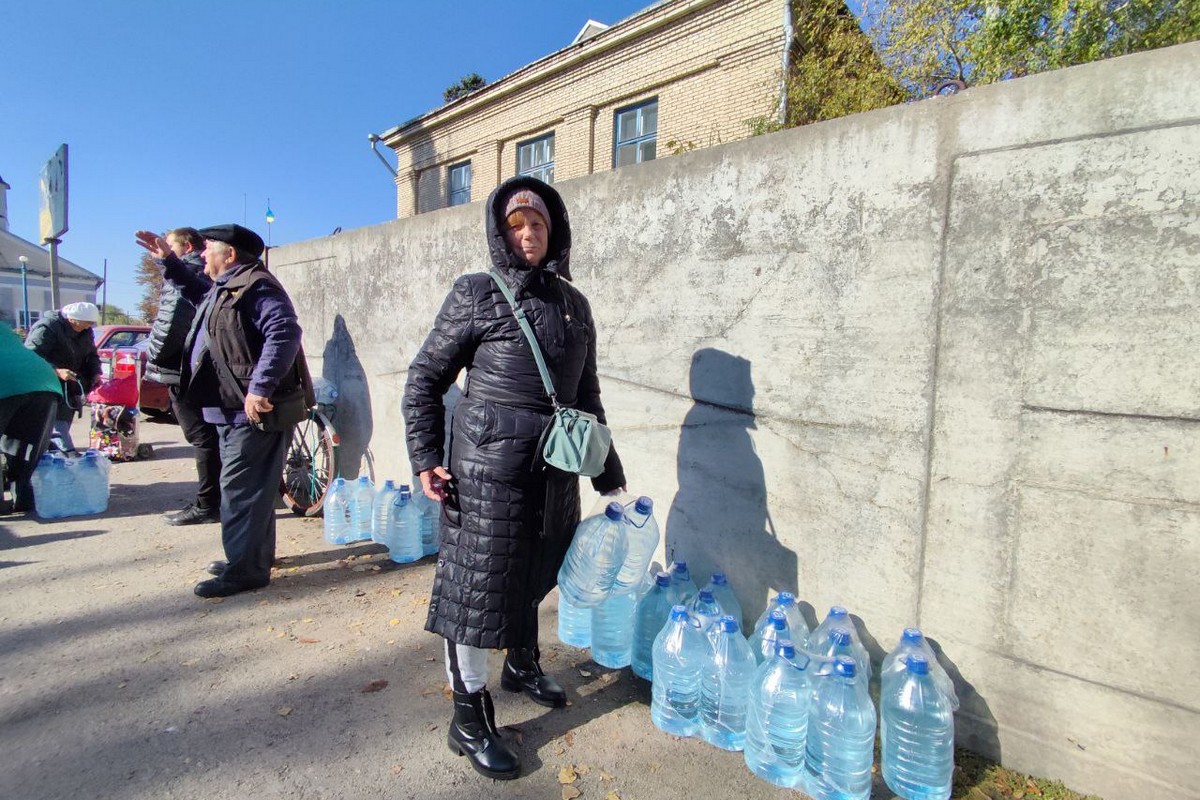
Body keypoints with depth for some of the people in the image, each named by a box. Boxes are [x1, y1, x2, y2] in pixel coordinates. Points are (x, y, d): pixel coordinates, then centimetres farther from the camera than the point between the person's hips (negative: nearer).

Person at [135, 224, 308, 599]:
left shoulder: (255, 287, -15)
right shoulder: (223, 287, 19)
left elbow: (284, 332, -29)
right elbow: (199, 290, 44)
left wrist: (260, 388, -34)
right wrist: (169, 260, 34)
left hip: (254, 410, -11)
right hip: (234, 408, 11)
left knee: (241, 488, -8)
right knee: (250, 487, 18)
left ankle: (245, 570, 0)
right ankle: (252, 557, 30)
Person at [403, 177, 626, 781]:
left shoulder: (573, 302, 9)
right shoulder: (477, 294, -5)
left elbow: (586, 392, 14)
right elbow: (425, 378, -2)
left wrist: (607, 471, 15)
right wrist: (426, 458, -11)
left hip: (554, 465, 6)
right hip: (489, 462, -5)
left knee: (533, 570, 21)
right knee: (478, 580, 2)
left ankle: (522, 666, 46)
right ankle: (469, 719, 19)